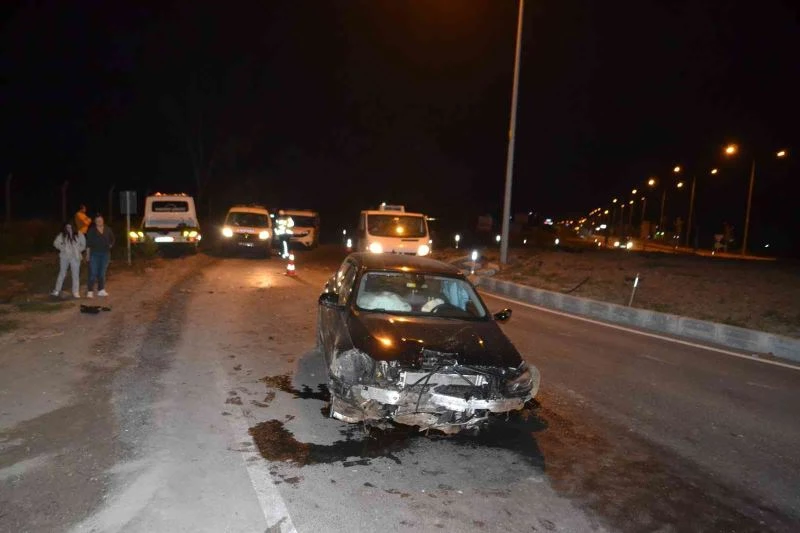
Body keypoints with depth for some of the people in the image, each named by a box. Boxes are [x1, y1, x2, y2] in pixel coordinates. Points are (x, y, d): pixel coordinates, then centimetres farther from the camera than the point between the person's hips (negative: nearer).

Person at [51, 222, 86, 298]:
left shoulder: (79, 235, -3)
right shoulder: (62, 235, 0)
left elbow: (83, 245, 3)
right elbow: (56, 243, 4)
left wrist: (78, 250, -4)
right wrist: (62, 248, -5)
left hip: (75, 257, -1)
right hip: (65, 257, 1)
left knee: (76, 275, 0)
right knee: (62, 273, 10)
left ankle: (76, 292, 7)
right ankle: (57, 290, 20)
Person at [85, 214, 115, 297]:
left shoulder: (108, 229, 5)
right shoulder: (91, 230, -3)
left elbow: (112, 239, 19)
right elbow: (88, 243, -3)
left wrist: (110, 246, 5)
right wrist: (88, 254, -6)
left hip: (105, 254, 3)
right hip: (94, 254, -3)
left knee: (102, 272, 10)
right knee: (93, 273, -7)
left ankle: (101, 290, 17)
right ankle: (90, 291, -5)